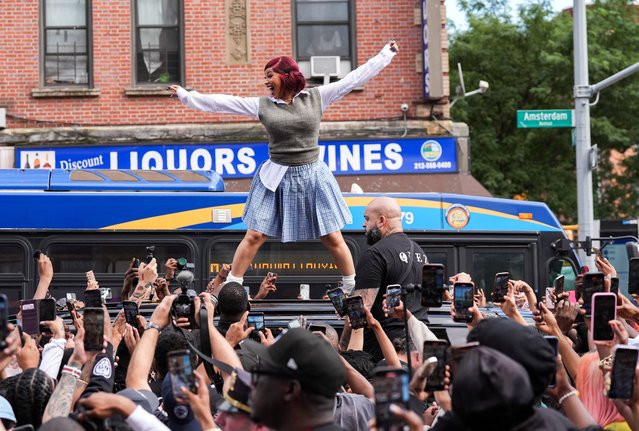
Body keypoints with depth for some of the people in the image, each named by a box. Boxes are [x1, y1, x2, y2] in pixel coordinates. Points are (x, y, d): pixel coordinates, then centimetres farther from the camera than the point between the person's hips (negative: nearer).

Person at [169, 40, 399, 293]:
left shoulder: (316, 97, -1)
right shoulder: (262, 105, 1)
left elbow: (354, 79, 1)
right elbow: (221, 102, 2)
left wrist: (386, 54, 1)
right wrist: (186, 96, 0)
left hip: (312, 176, -1)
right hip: (277, 178, 1)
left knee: (333, 239, 4)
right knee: (254, 236, 1)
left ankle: (353, 287, 20)